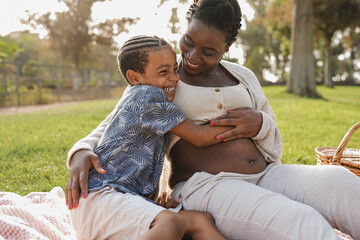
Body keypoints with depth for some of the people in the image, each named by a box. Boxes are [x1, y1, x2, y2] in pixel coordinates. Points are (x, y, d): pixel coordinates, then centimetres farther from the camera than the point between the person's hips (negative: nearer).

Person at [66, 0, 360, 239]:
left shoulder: (243, 77, 16)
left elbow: (273, 143, 20)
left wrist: (259, 123, -5)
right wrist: (82, 153, -16)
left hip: (265, 176, 5)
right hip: (205, 186, -5)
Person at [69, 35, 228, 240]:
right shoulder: (147, 95, -10)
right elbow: (199, 137, -6)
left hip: (133, 200, 9)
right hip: (100, 195, -9)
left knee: (201, 220, -13)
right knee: (172, 222, -37)